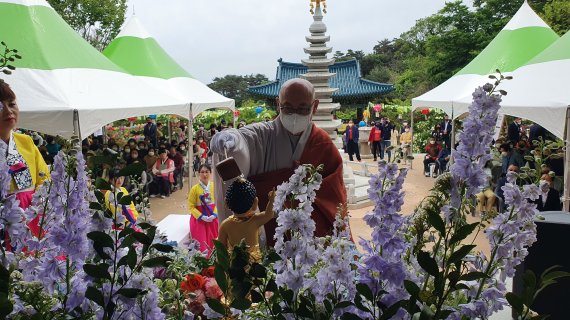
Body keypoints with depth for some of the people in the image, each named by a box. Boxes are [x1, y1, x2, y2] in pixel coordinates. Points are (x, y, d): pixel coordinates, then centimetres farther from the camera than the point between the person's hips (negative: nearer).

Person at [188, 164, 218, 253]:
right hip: (199, 219, -3)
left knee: (213, 243, 5)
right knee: (201, 244, -5)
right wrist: (202, 217, -16)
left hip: (212, 219, 3)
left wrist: (214, 214, -10)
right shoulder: (195, 188, -11)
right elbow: (191, 206, -8)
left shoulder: (214, 186, -3)